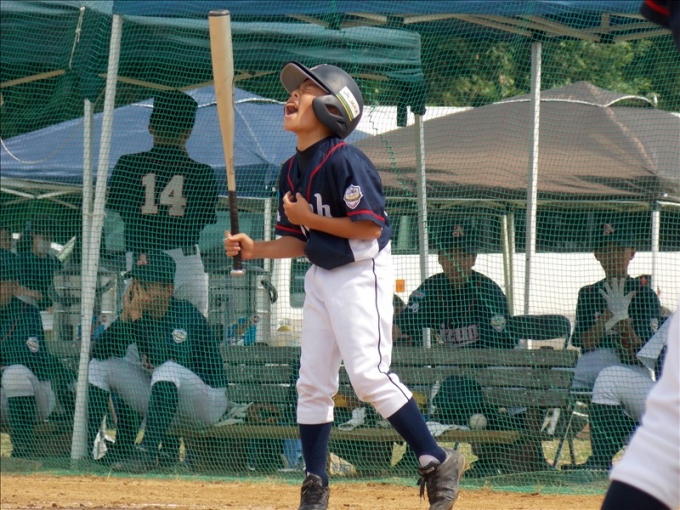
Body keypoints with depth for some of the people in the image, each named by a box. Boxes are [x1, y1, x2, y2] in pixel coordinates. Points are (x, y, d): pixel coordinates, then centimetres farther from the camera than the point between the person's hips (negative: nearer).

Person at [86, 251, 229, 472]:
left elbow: (164, 358, -36)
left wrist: (138, 318, -34)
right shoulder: (136, 313, -3)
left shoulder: (185, 314, -21)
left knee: (168, 369, -38)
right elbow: (100, 352, -10)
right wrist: (124, 318, -24)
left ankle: (148, 451, -43)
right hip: (159, 401, 7)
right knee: (99, 366, -4)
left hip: (207, 402, -7)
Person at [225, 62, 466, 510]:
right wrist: (254, 250, -3)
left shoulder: (344, 162, -19)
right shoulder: (292, 171, 7)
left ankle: (437, 462, -5)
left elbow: (370, 226, -23)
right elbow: (301, 242, 11)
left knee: (369, 375, -16)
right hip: (321, 276, 9)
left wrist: (310, 218, -18)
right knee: (313, 382, 6)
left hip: (362, 274, -9)